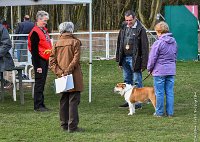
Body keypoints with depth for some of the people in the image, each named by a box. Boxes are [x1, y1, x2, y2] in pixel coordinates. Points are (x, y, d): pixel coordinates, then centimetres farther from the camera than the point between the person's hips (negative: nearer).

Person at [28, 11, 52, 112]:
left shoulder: (44, 30, 15)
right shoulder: (35, 32, -14)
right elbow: (34, 50, -17)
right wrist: (37, 66, -20)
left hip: (45, 60, 9)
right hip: (39, 60, -9)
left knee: (42, 83, 12)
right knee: (39, 83, -6)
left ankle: (41, 104, 18)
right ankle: (38, 106, -1)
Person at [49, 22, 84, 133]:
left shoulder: (57, 44, 7)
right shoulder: (75, 42, -6)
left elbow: (52, 61, 1)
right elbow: (75, 59, -15)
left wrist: (59, 72, -5)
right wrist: (68, 71, -13)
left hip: (61, 77, 5)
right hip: (73, 77, -5)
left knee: (63, 101, 13)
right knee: (73, 101, -3)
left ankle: (64, 125, 17)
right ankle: (72, 126, -6)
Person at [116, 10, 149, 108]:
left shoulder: (140, 29, -10)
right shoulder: (124, 28, 9)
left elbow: (144, 47, -11)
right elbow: (119, 44, 15)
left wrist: (144, 63, -15)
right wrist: (119, 59, 11)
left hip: (135, 59, -6)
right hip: (125, 58, 7)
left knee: (137, 81, -2)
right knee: (127, 81, 12)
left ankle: (138, 102, 3)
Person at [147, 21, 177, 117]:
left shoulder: (158, 43, -15)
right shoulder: (174, 42, 7)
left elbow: (152, 58, -10)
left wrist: (149, 69, 5)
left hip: (159, 71, -6)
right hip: (171, 71, 6)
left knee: (159, 92, 3)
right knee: (170, 92, 9)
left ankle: (159, 112, 9)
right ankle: (170, 112, 12)